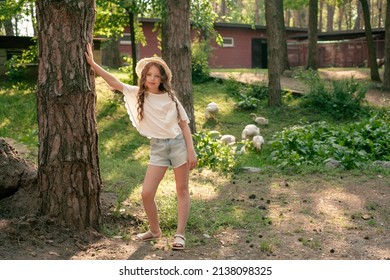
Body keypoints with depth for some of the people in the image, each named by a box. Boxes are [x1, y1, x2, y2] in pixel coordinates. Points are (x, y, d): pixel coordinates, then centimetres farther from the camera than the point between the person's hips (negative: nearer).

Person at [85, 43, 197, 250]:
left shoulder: (170, 98, -1)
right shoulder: (137, 94, 2)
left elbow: (184, 124, 0)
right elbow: (114, 82, -2)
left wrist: (191, 151, -6)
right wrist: (92, 63, -8)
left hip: (178, 143, -1)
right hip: (157, 147, 1)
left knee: (182, 191, 3)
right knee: (146, 194, -5)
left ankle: (180, 234, 12)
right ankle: (154, 230, 17)